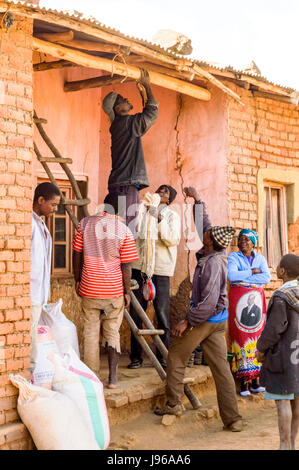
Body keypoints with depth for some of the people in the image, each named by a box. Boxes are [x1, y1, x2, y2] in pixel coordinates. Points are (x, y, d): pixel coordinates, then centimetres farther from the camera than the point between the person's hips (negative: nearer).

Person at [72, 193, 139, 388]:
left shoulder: (85, 223, -2)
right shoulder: (124, 231, -7)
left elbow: (77, 255, 2)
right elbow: (126, 266, -6)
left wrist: (77, 280, 13)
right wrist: (127, 292, 3)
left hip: (89, 288, 1)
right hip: (114, 290, -1)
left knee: (91, 332, 10)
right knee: (112, 332, 13)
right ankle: (113, 377, 11)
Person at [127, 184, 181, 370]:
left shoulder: (172, 216, 3)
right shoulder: (142, 210, 11)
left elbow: (173, 240, -11)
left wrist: (159, 219, -19)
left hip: (160, 270, -3)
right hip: (139, 268, 3)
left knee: (162, 315, -1)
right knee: (135, 314, 5)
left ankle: (163, 357, 10)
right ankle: (136, 357, 14)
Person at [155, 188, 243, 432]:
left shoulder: (213, 263, -22)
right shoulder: (219, 255, 4)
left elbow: (209, 301, -26)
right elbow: (204, 225, 21)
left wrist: (188, 321, -21)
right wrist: (197, 200, 28)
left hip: (205, 319, -8)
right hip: (219, 320, 8)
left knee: (176, 357, 10)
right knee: (221, 367, 6)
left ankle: (174, 403, 19)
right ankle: (233, 419, 6)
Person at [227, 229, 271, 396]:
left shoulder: (260, 258, 12)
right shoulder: (234, 257, 3)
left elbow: (267, 277, -5)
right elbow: (231, 275, -16)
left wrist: (243, 277, -11)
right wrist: (253, 272, -9)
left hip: (257, 300, 3)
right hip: (239, 300, -3)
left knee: (257, 337, 3)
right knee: (241, 338, -6)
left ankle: (255, 382, 9)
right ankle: (244, 382, -2)